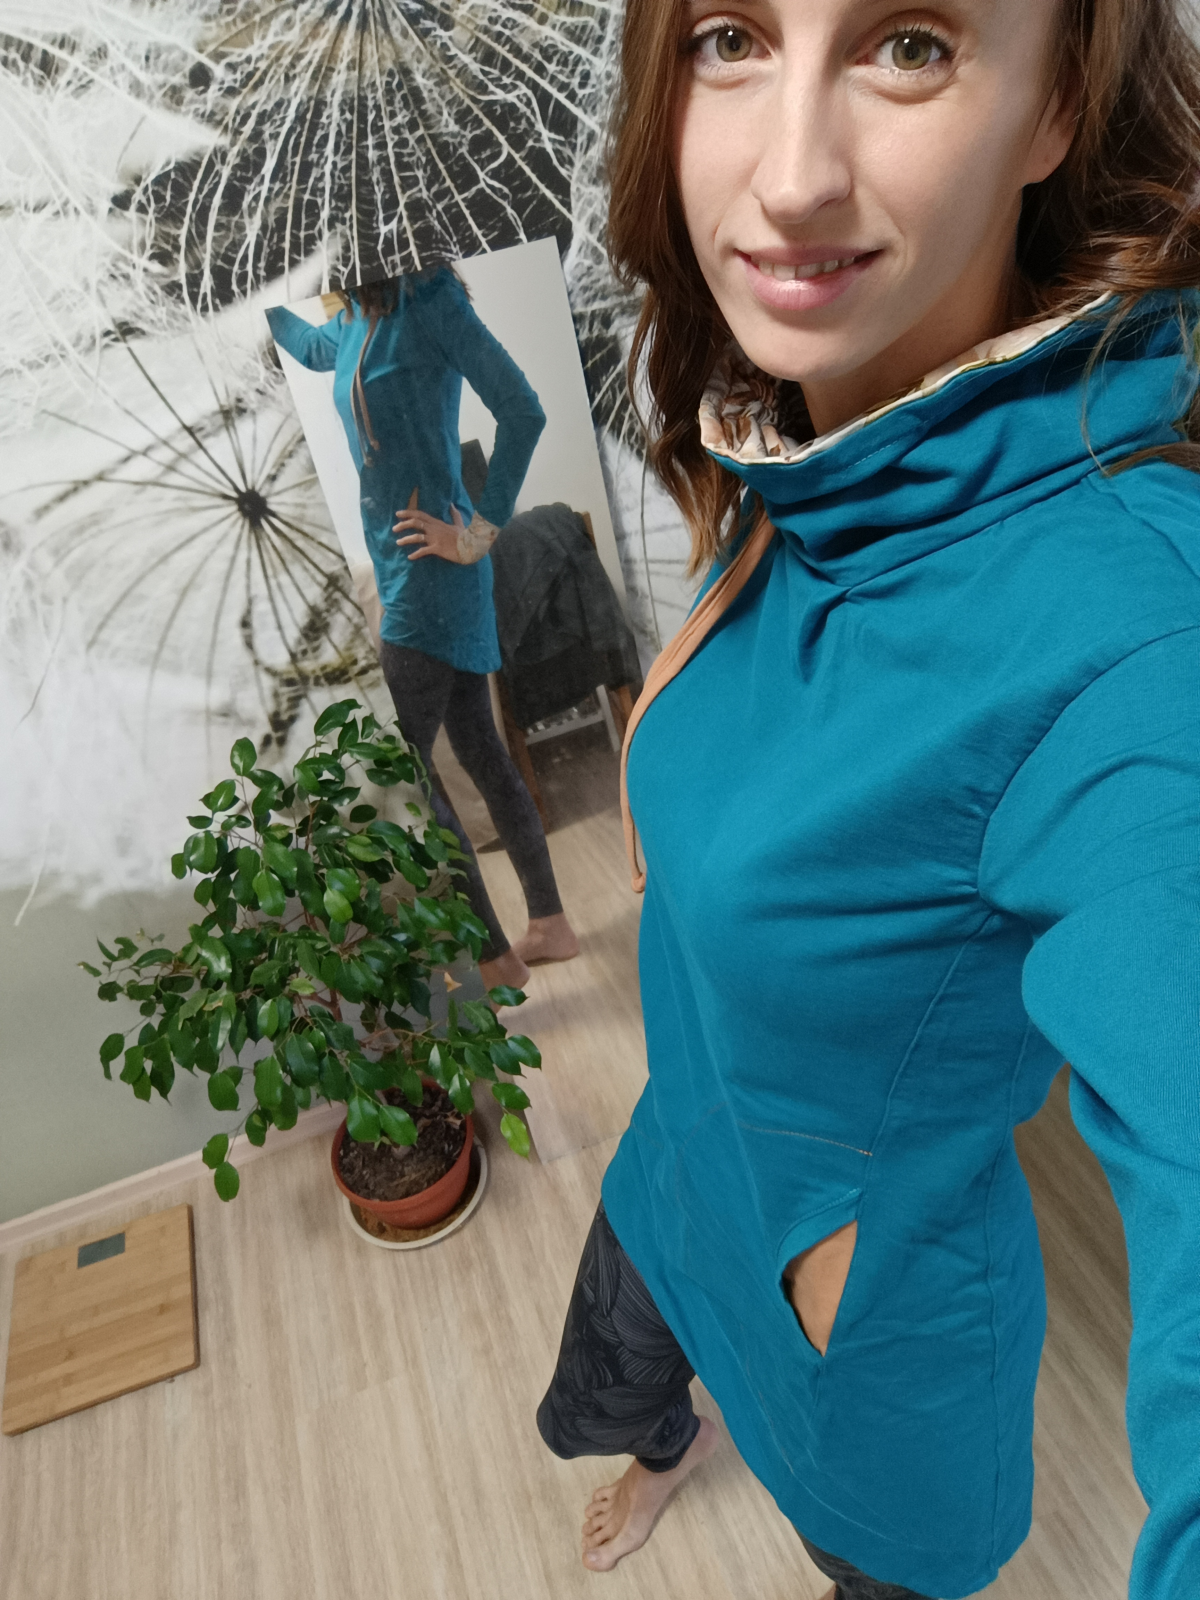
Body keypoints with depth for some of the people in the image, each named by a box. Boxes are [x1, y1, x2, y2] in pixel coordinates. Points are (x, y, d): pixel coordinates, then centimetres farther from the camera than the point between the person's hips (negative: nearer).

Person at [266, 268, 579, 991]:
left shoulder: (428, 298, -10)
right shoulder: (359, 316, 15)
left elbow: (523, 412, -15)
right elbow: (311, 347, 38)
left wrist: (482, 532, -14)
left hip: (430, 569, -9)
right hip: (406, 571, 9)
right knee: (479, 749, 11)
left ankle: (496, 959, 4)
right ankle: (550, 924, 23)